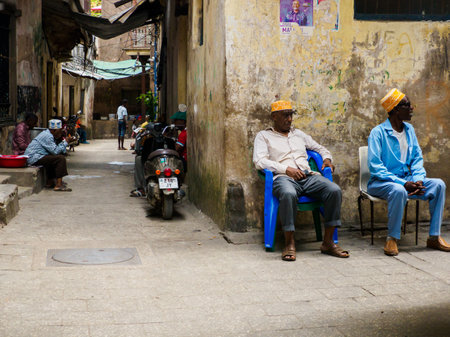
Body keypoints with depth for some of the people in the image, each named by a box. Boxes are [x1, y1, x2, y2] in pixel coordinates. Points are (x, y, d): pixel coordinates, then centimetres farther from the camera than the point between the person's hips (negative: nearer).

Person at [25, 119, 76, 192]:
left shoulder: (49, 135, 15)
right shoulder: (47, 136, -16)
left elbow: (55, 149, 14)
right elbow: (55, 151, -20)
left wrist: (64, 142, 7)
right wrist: (65, 142, -10)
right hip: (34, 158, -11)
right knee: (60, 158, -17)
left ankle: (50, 181, 23)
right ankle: (58, 185, -20)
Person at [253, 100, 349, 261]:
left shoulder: (298, 134, 30)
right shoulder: (264, 136, 15)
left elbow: (320, 148, 38)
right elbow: (259, 161, -1)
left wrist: (327, 159, 13)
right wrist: (286, 169, -11)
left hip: (308, 176, 5)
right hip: (284, 178, -5)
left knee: (335, 190, -25)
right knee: (288, 194, -42)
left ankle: (328, 242, -18)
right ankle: (289, 243, -29)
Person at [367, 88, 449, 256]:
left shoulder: (409, 129, 11)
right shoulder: (378, 132, -11)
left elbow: (417, 158, 12)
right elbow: (375, 167, -17)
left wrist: (418, 180, -10)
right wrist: (403, 183, -24)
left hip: (406, 180, 6)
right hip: (381, 182, -6)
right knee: (399, 190, -39)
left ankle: (434, 237, -10)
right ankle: (392, 239, -23)